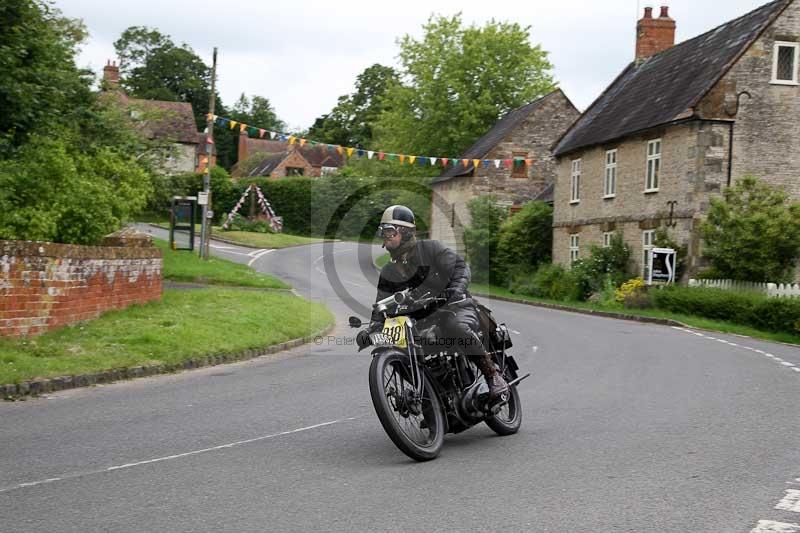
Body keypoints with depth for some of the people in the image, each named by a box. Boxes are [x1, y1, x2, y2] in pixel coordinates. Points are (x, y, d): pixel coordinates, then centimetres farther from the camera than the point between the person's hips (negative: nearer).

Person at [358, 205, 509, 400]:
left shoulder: (430, 249, -1)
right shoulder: (387, 273, 12)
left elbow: (460, 265, -8)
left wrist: (457, 287, -28)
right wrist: (370, 329, -8)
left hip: (456, 308, -5)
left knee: (455, 327, -39)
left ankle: (493, 375, -26)